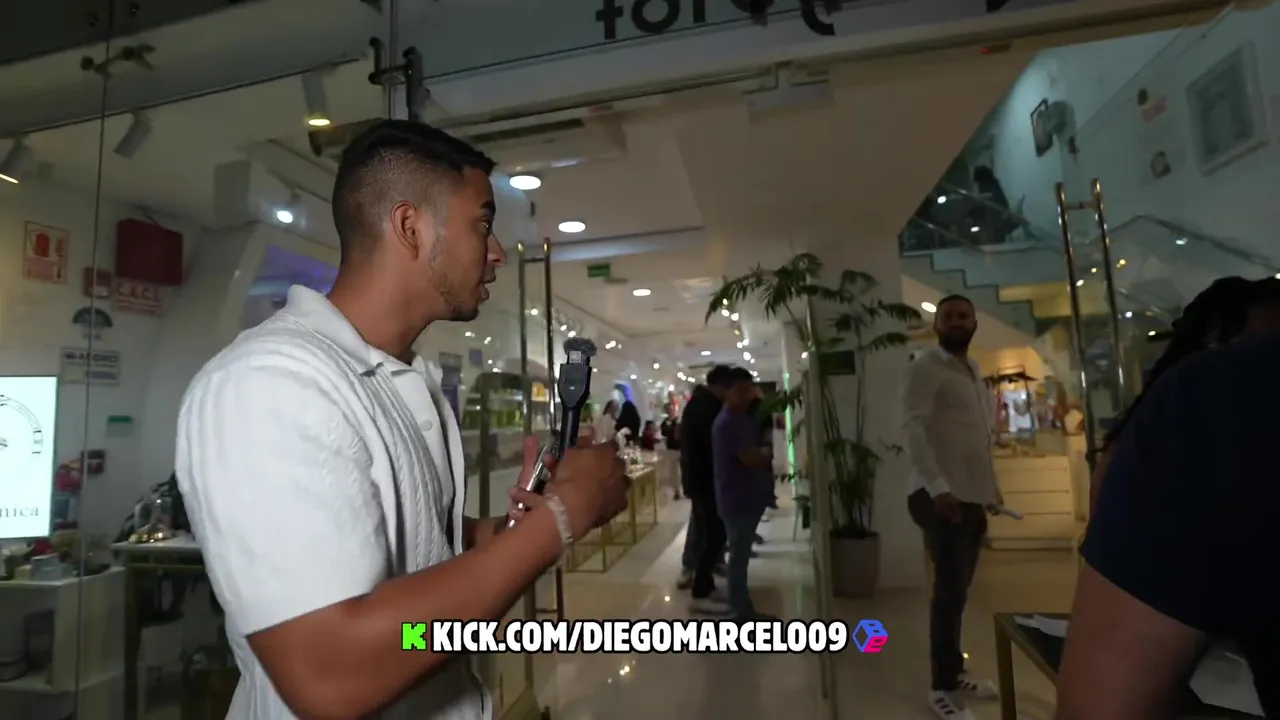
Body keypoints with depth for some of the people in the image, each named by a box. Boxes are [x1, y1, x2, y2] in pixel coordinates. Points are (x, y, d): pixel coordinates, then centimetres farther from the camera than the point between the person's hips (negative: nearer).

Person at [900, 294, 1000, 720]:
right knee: (950, 589, -4)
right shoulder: (925, 368, -8)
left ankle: (953, 673, 28)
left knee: (959, 589, 15)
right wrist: (937, 487, -26)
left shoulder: (975, 372, 18)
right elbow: (912, 428, -19)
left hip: (973, 496, 8)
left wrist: (991, 489, 17)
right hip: (942, 495, -8)